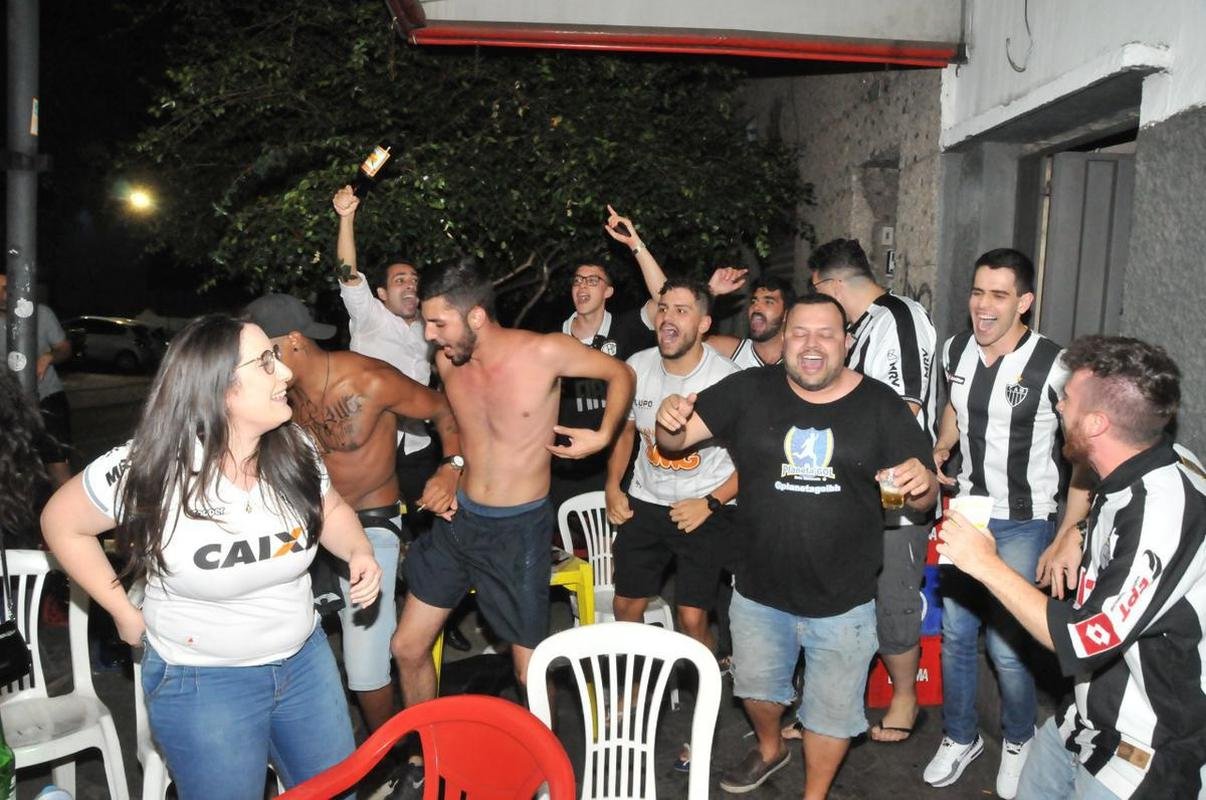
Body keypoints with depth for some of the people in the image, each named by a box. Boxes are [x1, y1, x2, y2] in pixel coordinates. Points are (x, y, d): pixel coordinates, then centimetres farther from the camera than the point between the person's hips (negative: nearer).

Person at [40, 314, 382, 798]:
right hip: (203, 683, -4)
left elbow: (330, 508, 8)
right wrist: (126, 614, -4)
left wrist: (359, 551, -13)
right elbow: (62, 523, -5)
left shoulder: (295, 450, -10)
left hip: (305, 658, 4)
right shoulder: (148, 469, -22)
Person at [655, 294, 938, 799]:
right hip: (759, 592, 2)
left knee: (832, 711, 18)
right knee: (756, 686, 26)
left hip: (842, 601, -1)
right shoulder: (749, 391, -7)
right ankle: (769, 749, 58)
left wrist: (922, 483, -29)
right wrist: (669, 421, -31)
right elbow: (676, 440, -8)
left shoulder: (880, 405, -8)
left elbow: (924, 498, -5)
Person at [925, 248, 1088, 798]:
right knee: (955, 633, 12)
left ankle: (1019, 741, 30)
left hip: (1023, 523, -5)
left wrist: (1068, 535, -18)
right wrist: (940, 450, 2)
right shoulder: (955, 350, -2)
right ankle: (960, 739, 33)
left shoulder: (1052, 366, -19)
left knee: (1006, 644, 0)